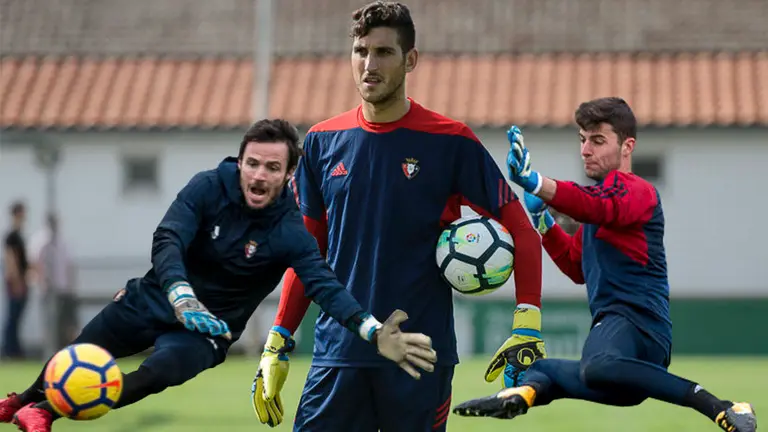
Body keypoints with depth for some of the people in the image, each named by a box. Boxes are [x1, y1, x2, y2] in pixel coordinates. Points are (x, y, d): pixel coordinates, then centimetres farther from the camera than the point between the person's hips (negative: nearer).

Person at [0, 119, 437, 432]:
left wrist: (375, 333, -55)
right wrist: (181, 296, -51)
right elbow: (167, 240, -31)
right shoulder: (209, 187, -20)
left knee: (160, 372, -30)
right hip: (155, 298, 2)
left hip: (207, 327, -2)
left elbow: (327, 287, -36)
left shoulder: (291, 233, -24)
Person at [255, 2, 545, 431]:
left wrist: (527, 327, -12)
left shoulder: (450, 142, -3)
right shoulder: (322, 142, 8)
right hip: (338, 350, 3)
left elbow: (520, 229, -1)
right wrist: (278, 342, 9)